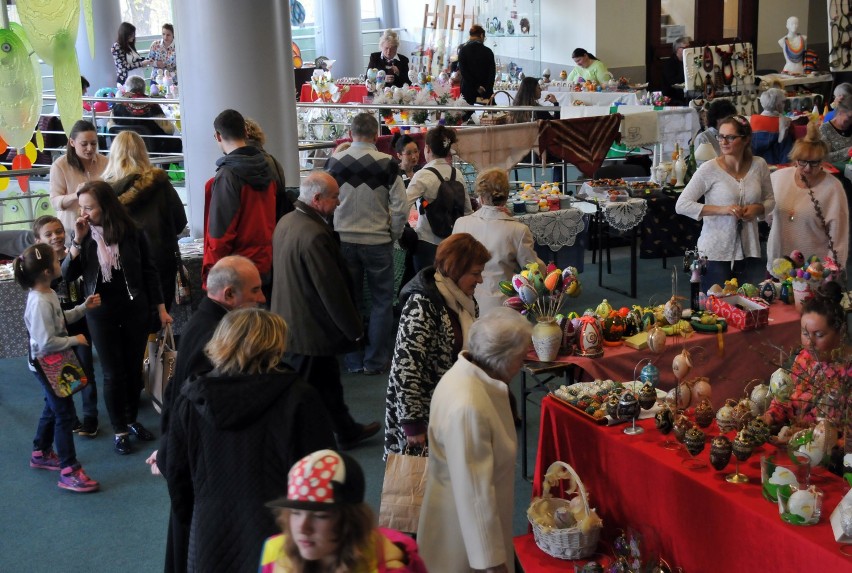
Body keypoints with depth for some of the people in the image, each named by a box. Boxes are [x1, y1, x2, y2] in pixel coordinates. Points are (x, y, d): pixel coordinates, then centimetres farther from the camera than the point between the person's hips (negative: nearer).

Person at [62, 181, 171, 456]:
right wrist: (78, 241, -21)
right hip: (102, 314, 0)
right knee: (113, 374, 6)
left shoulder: (132, 232, -9)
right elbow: (68, 274, -11)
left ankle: (132, 420, 32)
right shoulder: (84, 234, -5)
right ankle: (119, 430, 19)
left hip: (135, 310, 0)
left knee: (134, 368, 12)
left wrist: (161, 308, 2)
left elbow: (149, 272, 0)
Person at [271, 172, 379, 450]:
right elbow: (332, 289, -24)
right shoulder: (314, 235, -28)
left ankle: (347, 431, 36)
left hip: (291, 319, 10)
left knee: (329, 380, 22)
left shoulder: (286, 222, 3)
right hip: (311, 328, -10)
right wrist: (355, 328, -12)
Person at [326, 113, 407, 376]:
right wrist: (393, 235, 5)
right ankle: (375, 361, 12)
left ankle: (353, 360, 20)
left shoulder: (334, 162, -5)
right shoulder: (387, 164, -12)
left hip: (343, 241, 2)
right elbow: (400, 207, -11)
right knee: (381, 301, 10)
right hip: (377, 242, -2)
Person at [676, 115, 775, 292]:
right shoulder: (709, 169, -10)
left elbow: (769, 201, 14)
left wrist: (758, 208, -10)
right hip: (716, 253, -4)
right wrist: (721, 209, -20)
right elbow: (681, 205, -12)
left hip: (748, 252, 4)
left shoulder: (759, 165, 1)